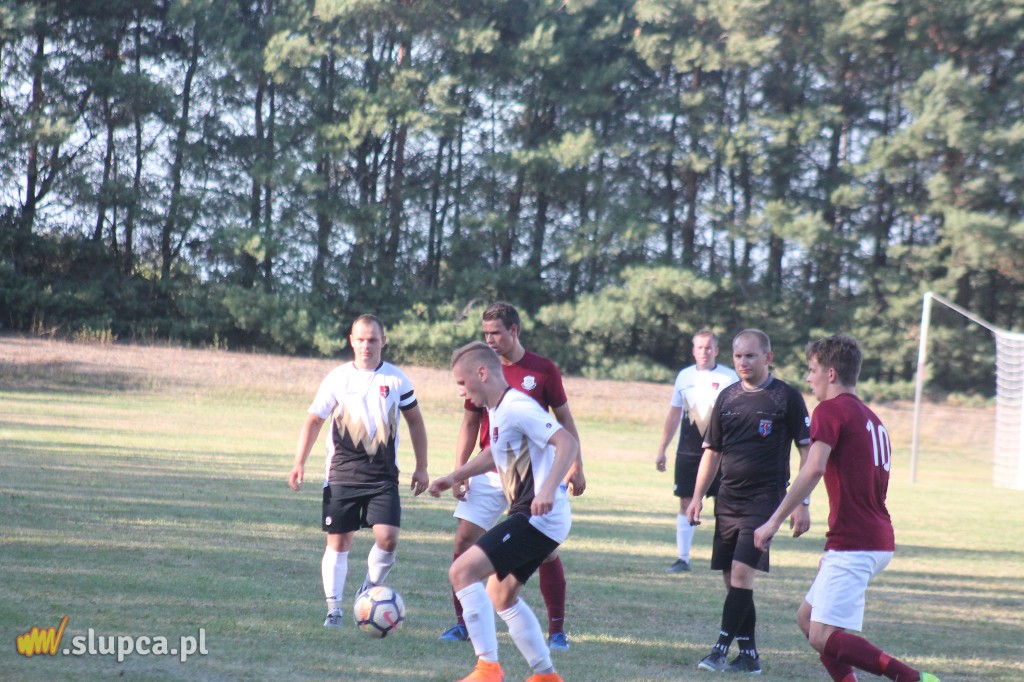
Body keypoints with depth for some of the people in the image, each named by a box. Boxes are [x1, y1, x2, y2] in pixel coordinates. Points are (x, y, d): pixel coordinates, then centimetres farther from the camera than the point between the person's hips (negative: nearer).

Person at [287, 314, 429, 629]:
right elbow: (314, 420, 6)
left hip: (383, 475, 0)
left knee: (387, 537, -14)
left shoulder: (397, 380, 3)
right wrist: (299, 463, -2)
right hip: (342, 473, 0)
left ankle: (369, 590, 11)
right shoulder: (337, 378, 1)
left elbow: (415, 422, 13)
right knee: (338, 541, 1)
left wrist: (421, 468, 11)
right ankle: (333, 609, 9)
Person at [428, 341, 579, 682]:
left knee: (463, 571, -17)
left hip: (539, 516, -11)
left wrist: (548, 490, -37)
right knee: (500, 595, 21)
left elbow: (568, 443, -26)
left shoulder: (517, 407, -16)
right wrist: (455, 476, 28)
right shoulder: (496, 410, 15)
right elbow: (494, 454, 36)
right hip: (529, 517, 11)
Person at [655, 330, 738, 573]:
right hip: (688, 451, 3)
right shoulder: (684, 376, 10)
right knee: (685, 503, 3)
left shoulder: (729, 377, -1)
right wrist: (662, 450, 15)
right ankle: (682, 559, 8)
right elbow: (674, 415, 16)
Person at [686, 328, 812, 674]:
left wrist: (801, 503, -8)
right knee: (732, 578, 6)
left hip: (765, 499, -6)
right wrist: (697, 497, 10)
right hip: (728, 499, 6)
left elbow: (808, 451, -2)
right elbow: (712, 451, 17)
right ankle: (748, 655, 13)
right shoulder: (727, 397, 11)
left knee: (742, 573, -15)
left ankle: (721, 649, -15)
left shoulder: (786, 397, -3)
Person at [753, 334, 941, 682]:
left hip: (853, 545, -10)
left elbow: (813, 470, -21)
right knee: (807, 617, 17)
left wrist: (774, 522, -20)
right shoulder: (871, 419, 21)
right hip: (879, 540, 10)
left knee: (823, 637, -13)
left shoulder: (830, 411, -6)